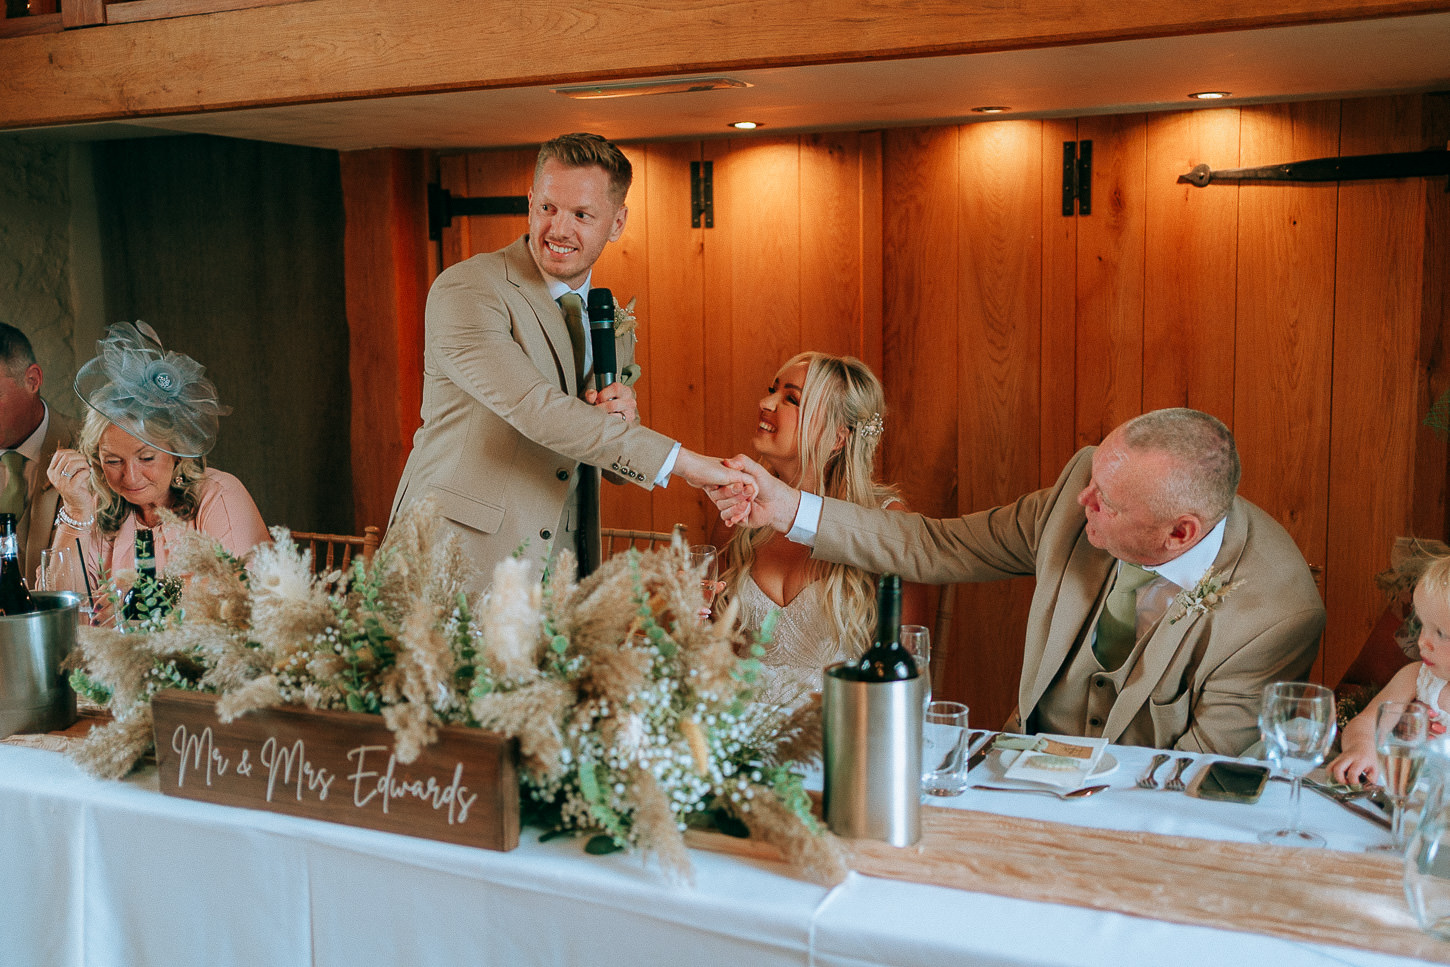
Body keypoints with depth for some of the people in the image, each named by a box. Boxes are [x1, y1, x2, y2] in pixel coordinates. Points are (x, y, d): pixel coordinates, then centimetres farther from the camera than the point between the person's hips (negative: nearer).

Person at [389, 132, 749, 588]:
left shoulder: (613, 321, 12)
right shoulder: (464, 290, -9)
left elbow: (620, 467, 18)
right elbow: (534, 407, -23)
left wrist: (623, 421, -7)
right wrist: (680, 461, -24)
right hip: (460, 556, -6)